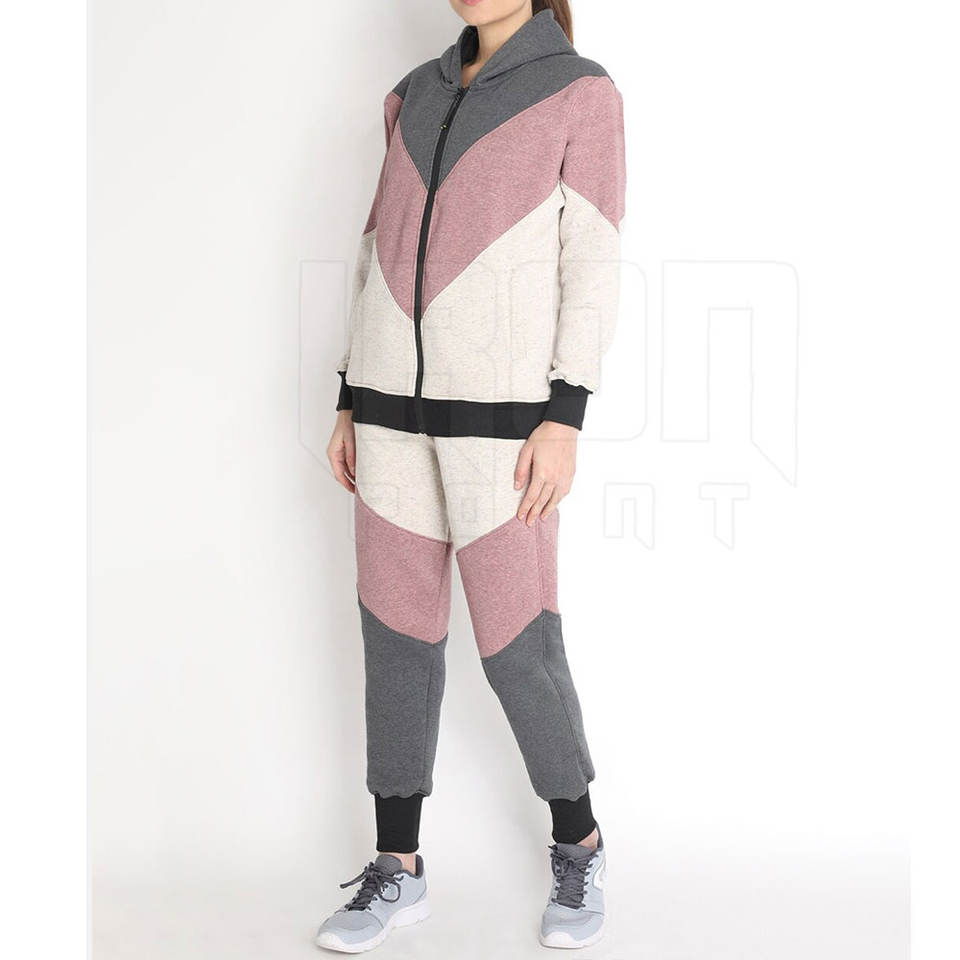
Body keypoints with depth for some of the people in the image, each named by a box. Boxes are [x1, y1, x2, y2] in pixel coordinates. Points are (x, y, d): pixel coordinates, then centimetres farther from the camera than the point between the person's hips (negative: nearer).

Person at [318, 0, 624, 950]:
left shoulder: (583, 93, -1)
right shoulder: (415, 98, 14)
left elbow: (592, 265, -7)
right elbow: (384, 257, 14)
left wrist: (563, 421, -15)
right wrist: (352, 402, 10)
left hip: (506, 405, -5)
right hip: (400, 397, 5)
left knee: (515, 643, -3)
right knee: (397, 631, 5)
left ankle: (577, 845, 21)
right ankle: (397, 868, 18)